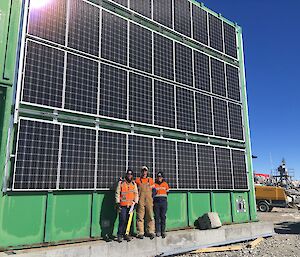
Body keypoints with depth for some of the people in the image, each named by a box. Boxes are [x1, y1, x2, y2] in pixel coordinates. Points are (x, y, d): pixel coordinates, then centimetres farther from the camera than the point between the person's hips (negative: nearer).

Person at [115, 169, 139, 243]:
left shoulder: (134, 184, 11)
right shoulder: (121, 183, 1)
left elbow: (136, 194, 14)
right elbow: (117, 193, 0)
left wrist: (136, 203, 5)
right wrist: (118, 203, -5)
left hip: (131, 205, 4)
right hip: (123, 205, -3)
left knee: (128, 221, 7)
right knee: (122, 220, -9)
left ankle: (125, 234, 18)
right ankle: (119, 235, 2)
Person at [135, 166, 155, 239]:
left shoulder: (150, 180, 15)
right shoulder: (137, 180, 10)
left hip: (149, 200, 2)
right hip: (140, 201, -2)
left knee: (150, 216, 0)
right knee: (140, 216, -2)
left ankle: (151, 232, 7)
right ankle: (140, 233, 3)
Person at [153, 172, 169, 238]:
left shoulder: (165, 184, 12)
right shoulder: (154, 184, 9)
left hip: (164, 201, 0)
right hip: (156, 202, 0)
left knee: (163, 216, -1)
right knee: (157, 217, -1)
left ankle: (163, 231, 4)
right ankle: (158, 231, 5)